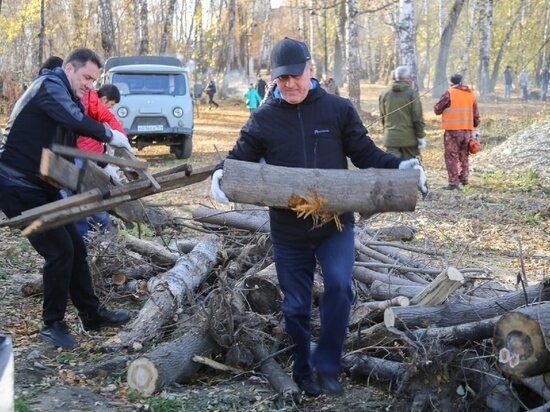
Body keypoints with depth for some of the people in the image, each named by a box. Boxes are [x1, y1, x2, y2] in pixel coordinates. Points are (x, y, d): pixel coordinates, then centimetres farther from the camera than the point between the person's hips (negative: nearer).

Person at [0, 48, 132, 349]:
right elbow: (76, 120, -33)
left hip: (41, 186, 10)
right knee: (59, 250, -10)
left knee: (75, 247, 10)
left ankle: (91, 314, 21)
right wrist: (110, 136, -20)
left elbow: (68, 149, 17)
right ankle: (52, 324, 5)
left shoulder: (65, 95, 17)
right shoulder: (49, 85, -14)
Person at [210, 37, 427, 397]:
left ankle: (327, 367, -6)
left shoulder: (338, 110, -1)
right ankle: (303, 373, 30)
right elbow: (240, 158, 3)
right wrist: (221, 174, -19)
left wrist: (399, 166, -14)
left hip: (335, 223, -1)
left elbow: (366, 154, 3)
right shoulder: (263, 118, 0)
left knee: (339, 286, -22)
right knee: (296, 306, 10)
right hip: (289, 231, 1)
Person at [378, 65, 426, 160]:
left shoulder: (384, 94, 5)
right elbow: (418, 118, -9)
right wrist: (421, 137, -3)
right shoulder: (412, 93, -8)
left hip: (391, 138, 3)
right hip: (409, 138, -3)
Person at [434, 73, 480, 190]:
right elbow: (476, 114, 13)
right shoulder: (470, 94, 9)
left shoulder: (449, 93, -8)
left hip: (453, 130, -5)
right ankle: (464, 179, 23)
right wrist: (475, 129, 21)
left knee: (452, 156, -2)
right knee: (464, 156, 17)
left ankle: (453, 182, -7)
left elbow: (437, 109, -3)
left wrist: (446, 107, 17)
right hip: (467, 130, 5)